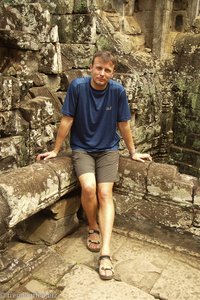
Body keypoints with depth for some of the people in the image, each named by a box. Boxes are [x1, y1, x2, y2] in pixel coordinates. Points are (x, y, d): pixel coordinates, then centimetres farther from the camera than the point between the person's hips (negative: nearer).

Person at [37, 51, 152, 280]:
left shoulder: (118, 91, -9)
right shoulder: (77, 86, -12)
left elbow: (123, 124, 2)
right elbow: (67, 120, -6)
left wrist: (133, 153, 9)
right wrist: (55, 150, 0)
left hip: (108, 150, 1)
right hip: (82, 148, -1)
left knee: (105, 194, -14)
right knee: (89, 187, -24)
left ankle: (105, 252, -12)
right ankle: (93, 227, 6)